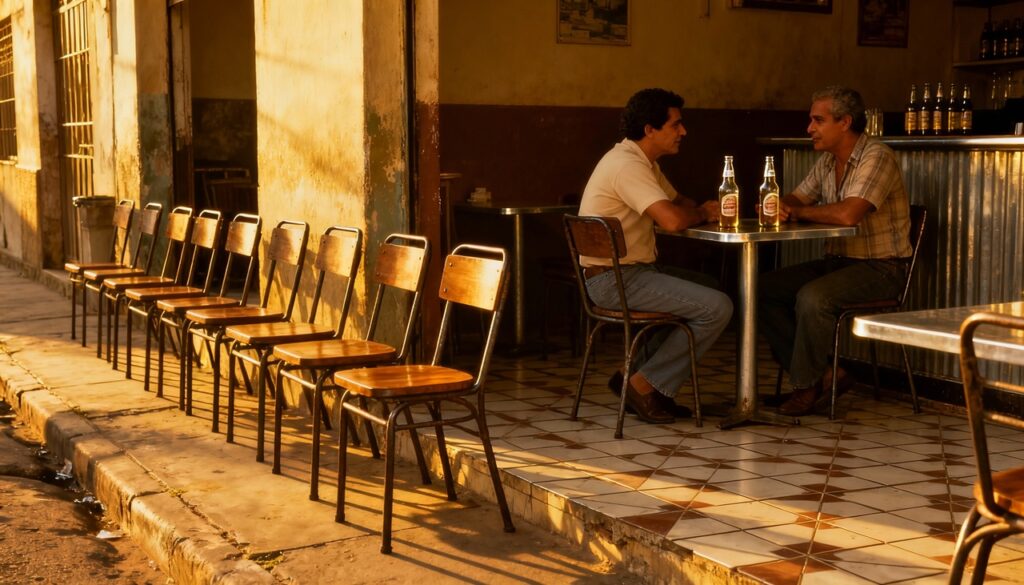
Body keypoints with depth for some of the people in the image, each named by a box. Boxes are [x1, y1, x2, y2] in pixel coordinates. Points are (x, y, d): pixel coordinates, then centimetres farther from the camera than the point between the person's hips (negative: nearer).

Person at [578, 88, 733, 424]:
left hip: (632, 270, 11)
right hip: (614, 279, -11)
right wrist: (702, 213, -8)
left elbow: (678, 202, 21)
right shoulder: (627, 165, -20)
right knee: (717, 308, -15)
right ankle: (645, 385, -4)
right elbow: (672, 220, -30)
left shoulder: (643, 161, 14)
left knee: (706, 287, 24)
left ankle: (639, 376, 16)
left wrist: (703, 210, -2)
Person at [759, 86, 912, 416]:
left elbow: (847, 214, -31)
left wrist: (797, 212, -15)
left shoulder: (876, 157, -17)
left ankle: (806, 385, -12)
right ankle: (823, 373, -5)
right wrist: (779, 207, -11)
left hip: (880, 268, -9)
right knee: (763, 289, -5)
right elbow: (796, 199, 15)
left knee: (812, 297, -33)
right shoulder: (827, 161, 11)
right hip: (836, 261, 9)